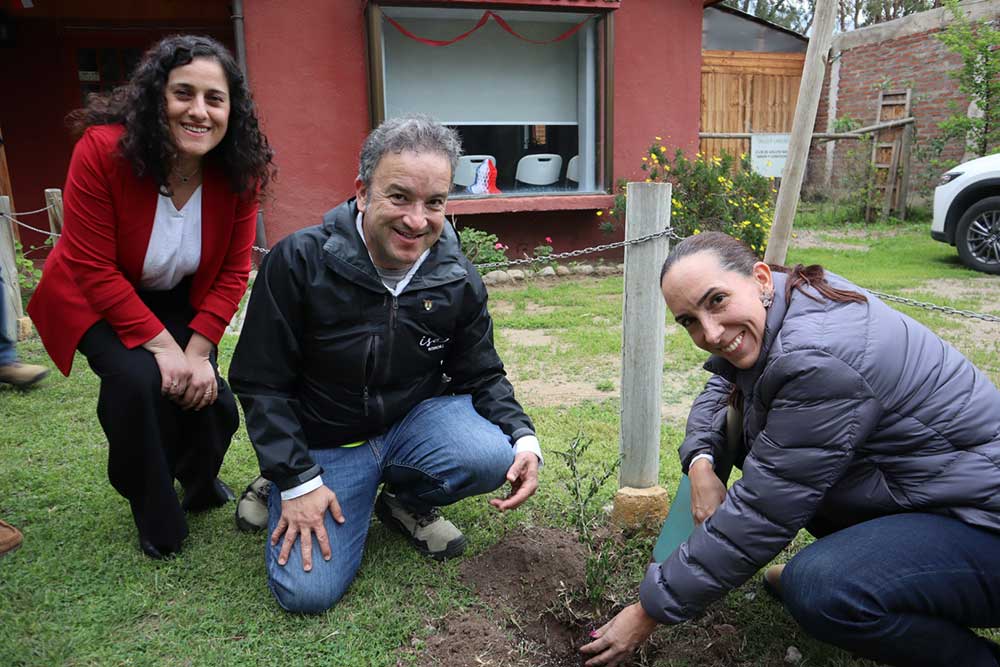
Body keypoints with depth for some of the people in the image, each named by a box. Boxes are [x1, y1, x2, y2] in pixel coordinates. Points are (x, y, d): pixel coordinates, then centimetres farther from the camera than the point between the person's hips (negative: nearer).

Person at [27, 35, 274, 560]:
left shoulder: (240, 171, -18)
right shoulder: (102, 150, -28)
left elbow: (232, 272, -12)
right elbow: (94, 269, -25)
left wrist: (197, 351, -21)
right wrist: (162, 346, -29)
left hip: (179, 299, 3)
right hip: (94, 300, -3)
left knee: (206, 395, -14)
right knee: (138, 380, -28)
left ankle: (199, 480, 26)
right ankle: (156, 515, 1)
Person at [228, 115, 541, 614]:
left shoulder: (458, 280, -9)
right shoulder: (299, 261, -18)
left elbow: (481, 375, 3)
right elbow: (260, 382, -11)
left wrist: (523, 436, -16)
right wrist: (296, 480, -15)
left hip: (419, 416, 2)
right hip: (325, 441, -2)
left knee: (491, 458, -29)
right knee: (307, 592, -15)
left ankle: (405, 502, 6)